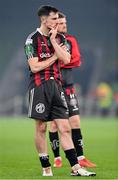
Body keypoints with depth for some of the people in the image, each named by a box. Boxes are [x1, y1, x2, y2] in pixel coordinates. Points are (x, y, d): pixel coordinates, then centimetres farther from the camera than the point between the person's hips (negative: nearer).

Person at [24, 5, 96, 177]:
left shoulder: (60, 38, 13)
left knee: (65, 128, 0)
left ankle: (75, 168, -2)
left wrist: (53, 40, -7)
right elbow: (35, 67, -11)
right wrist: (54, 56, -3)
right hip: (39, 85, -5)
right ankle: (46, 169, 7)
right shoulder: (32, 39, -4)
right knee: (41, 128, -1)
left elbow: (66, 59, -4)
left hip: (56, 85, 5)